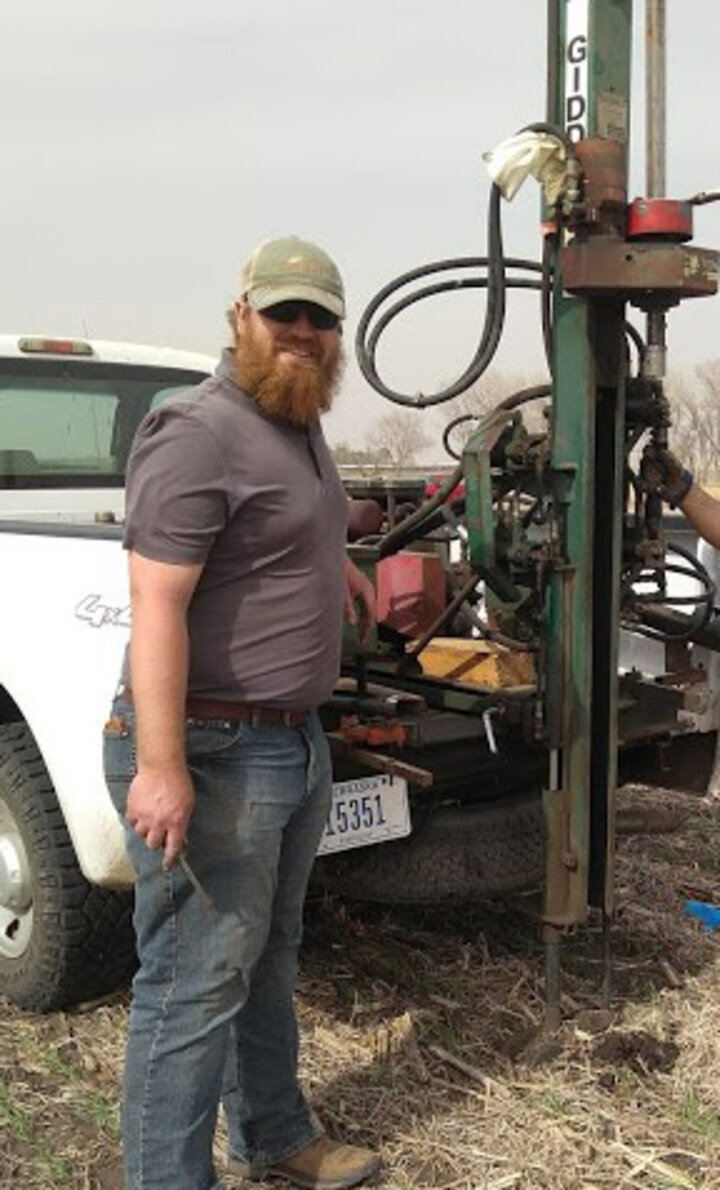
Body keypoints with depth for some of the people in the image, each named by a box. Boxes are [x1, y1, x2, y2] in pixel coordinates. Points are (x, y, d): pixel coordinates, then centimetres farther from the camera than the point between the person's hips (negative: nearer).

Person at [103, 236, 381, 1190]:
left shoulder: (300, 428, 13)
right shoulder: (199, 433, -17)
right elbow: (157, 603, -25)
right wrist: (160, 767, -28)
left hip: (297, 743, 10)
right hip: (214, 754, -10)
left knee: (269, 959, 22)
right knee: (196, 986, -1)